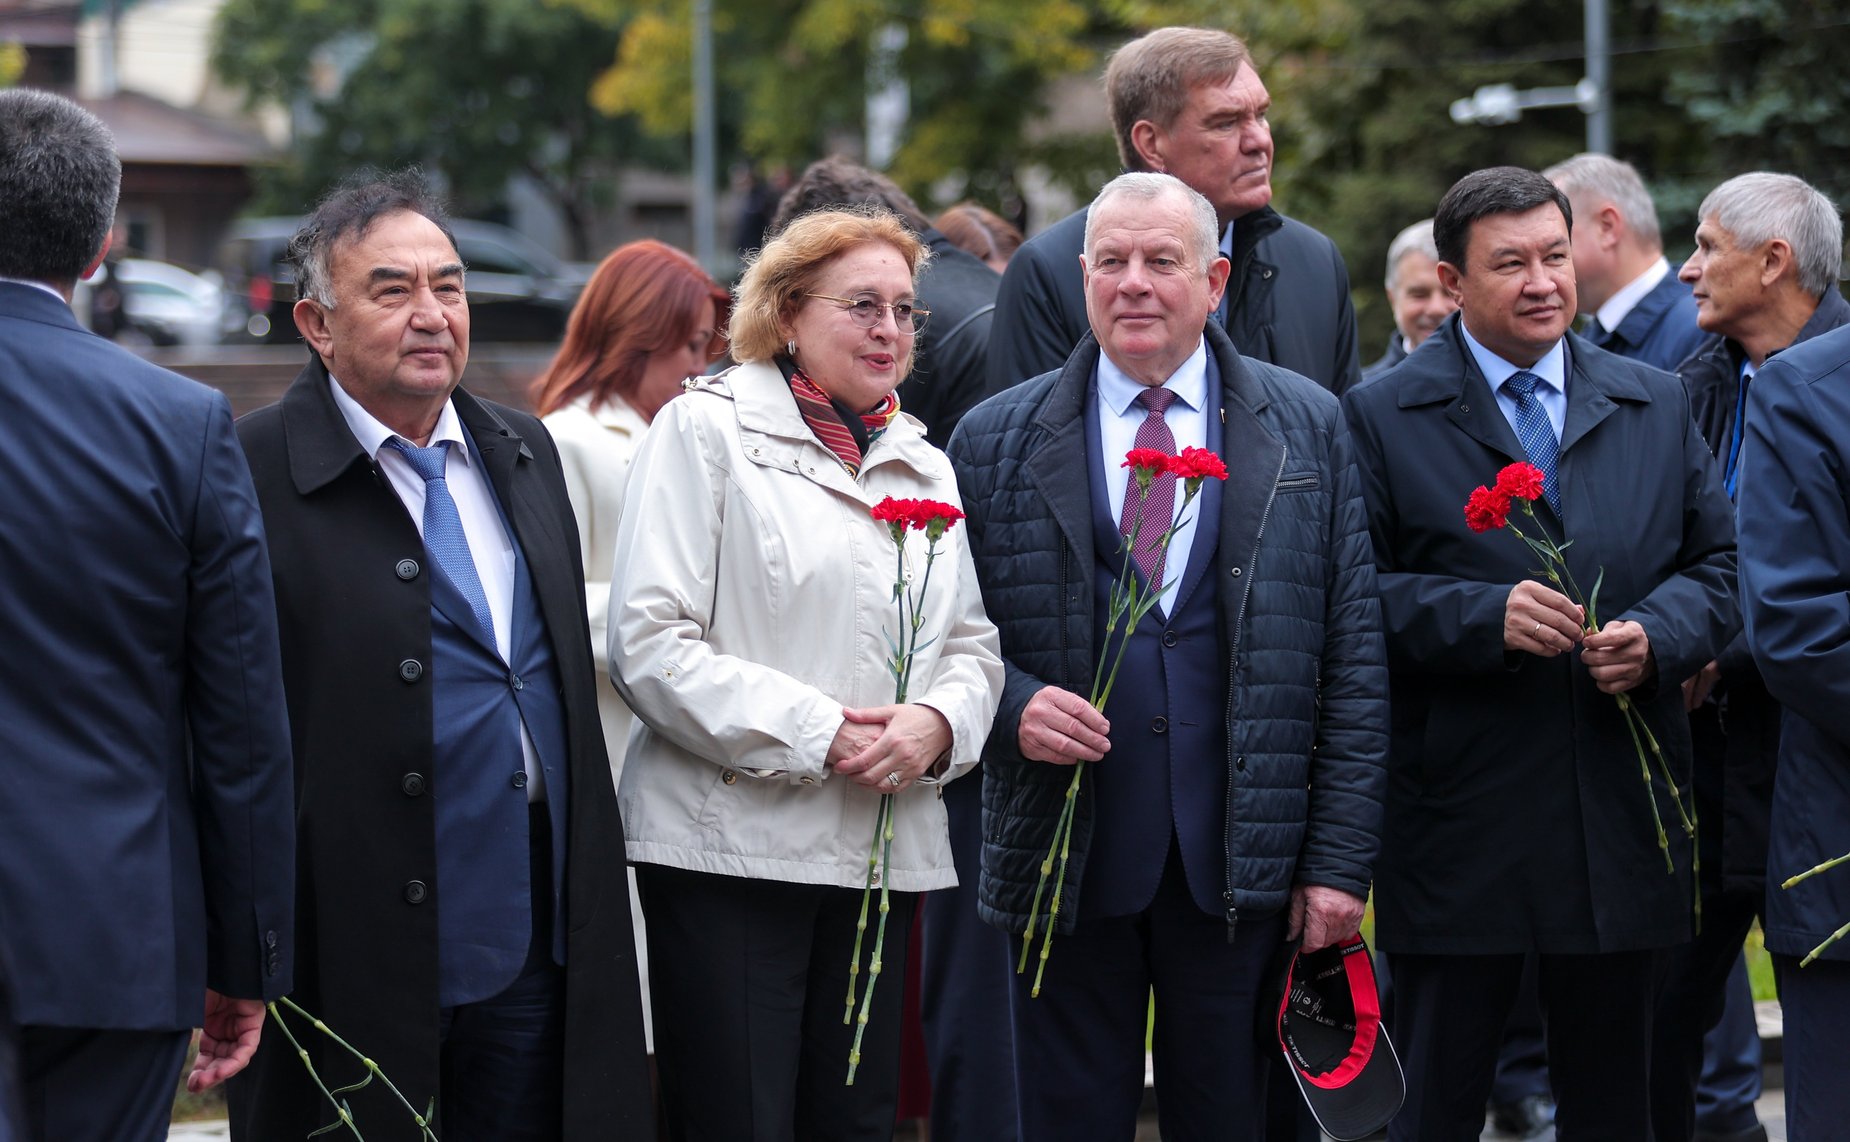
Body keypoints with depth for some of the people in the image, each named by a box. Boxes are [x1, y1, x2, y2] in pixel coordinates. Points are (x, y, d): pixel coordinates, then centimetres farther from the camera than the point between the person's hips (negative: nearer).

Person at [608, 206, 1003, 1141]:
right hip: (732, 844, -6)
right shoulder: (706, 428, 0)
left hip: (881, 853, 6)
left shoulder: (922, 463, 20)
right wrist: (816, 735, -14)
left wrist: (938, 721, -6)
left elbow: (973, 644, 18)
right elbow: (649, 643, -9)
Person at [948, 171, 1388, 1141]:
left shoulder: (1308, 429, 6)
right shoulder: (995, 440, 6)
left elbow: (1352, 659, 3)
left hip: (1244, 867, 0)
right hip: (1064, 856, 0)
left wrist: (1339, 861, -2)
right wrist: (1011, 702, -13)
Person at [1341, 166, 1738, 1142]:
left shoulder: (1656, 406, 12)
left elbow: (1717, 564, 12)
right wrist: (1484, 617, -21)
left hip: (1622, 830, 4)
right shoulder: (1381, 419, -1)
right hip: (1460, 832, -4)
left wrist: (1656, 636, -9)